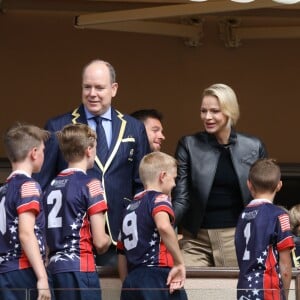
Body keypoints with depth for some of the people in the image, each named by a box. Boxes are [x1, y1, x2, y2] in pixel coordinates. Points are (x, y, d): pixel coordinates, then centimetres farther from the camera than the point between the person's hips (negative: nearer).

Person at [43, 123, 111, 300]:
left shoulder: (52, 185, 13)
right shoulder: (90, 184, -6)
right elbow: (100, 242, -8)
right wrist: (108, 241, 12)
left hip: (55, 267, 7)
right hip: (80, 268, -7)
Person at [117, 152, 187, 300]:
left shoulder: (130, 208, 21)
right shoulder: (159, 198, -1)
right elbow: (163, 226, -25)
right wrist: (179, 263, -18)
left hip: (131, 282, 8)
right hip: (157, 277, -8)